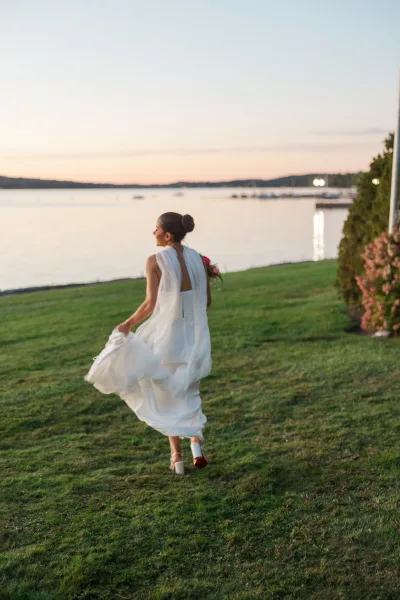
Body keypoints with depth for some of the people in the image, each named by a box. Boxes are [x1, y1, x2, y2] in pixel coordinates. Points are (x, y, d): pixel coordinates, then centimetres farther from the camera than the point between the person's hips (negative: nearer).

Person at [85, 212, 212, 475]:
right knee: (189, 393, 23)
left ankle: (177, 456, 16)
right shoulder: (198, 259, 0)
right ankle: (197, 440, 3)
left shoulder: (156, 261, -13)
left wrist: (128, 324, -2)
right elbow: (207, 301, 5)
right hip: (194, 335, 3)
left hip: (166, 333, -3)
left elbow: (151, 304, -17)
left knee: (166, 397, 15)